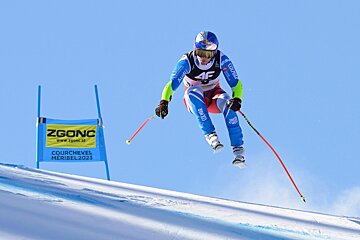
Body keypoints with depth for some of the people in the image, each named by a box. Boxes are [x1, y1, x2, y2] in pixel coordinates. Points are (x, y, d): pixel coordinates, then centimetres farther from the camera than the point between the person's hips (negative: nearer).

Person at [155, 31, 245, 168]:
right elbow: (172, 84, -33)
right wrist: (164, 102, -51)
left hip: (214, 95, 1)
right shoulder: (187, 61, -25)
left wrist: (237, 99, -42)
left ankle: (238, 150, -28)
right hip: (194, 100, -1)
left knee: (227, 103, -34)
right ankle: (210, 134, -40)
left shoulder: (221, 59, -21)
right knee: (192, 91, -37)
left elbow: (236, 83, -21)